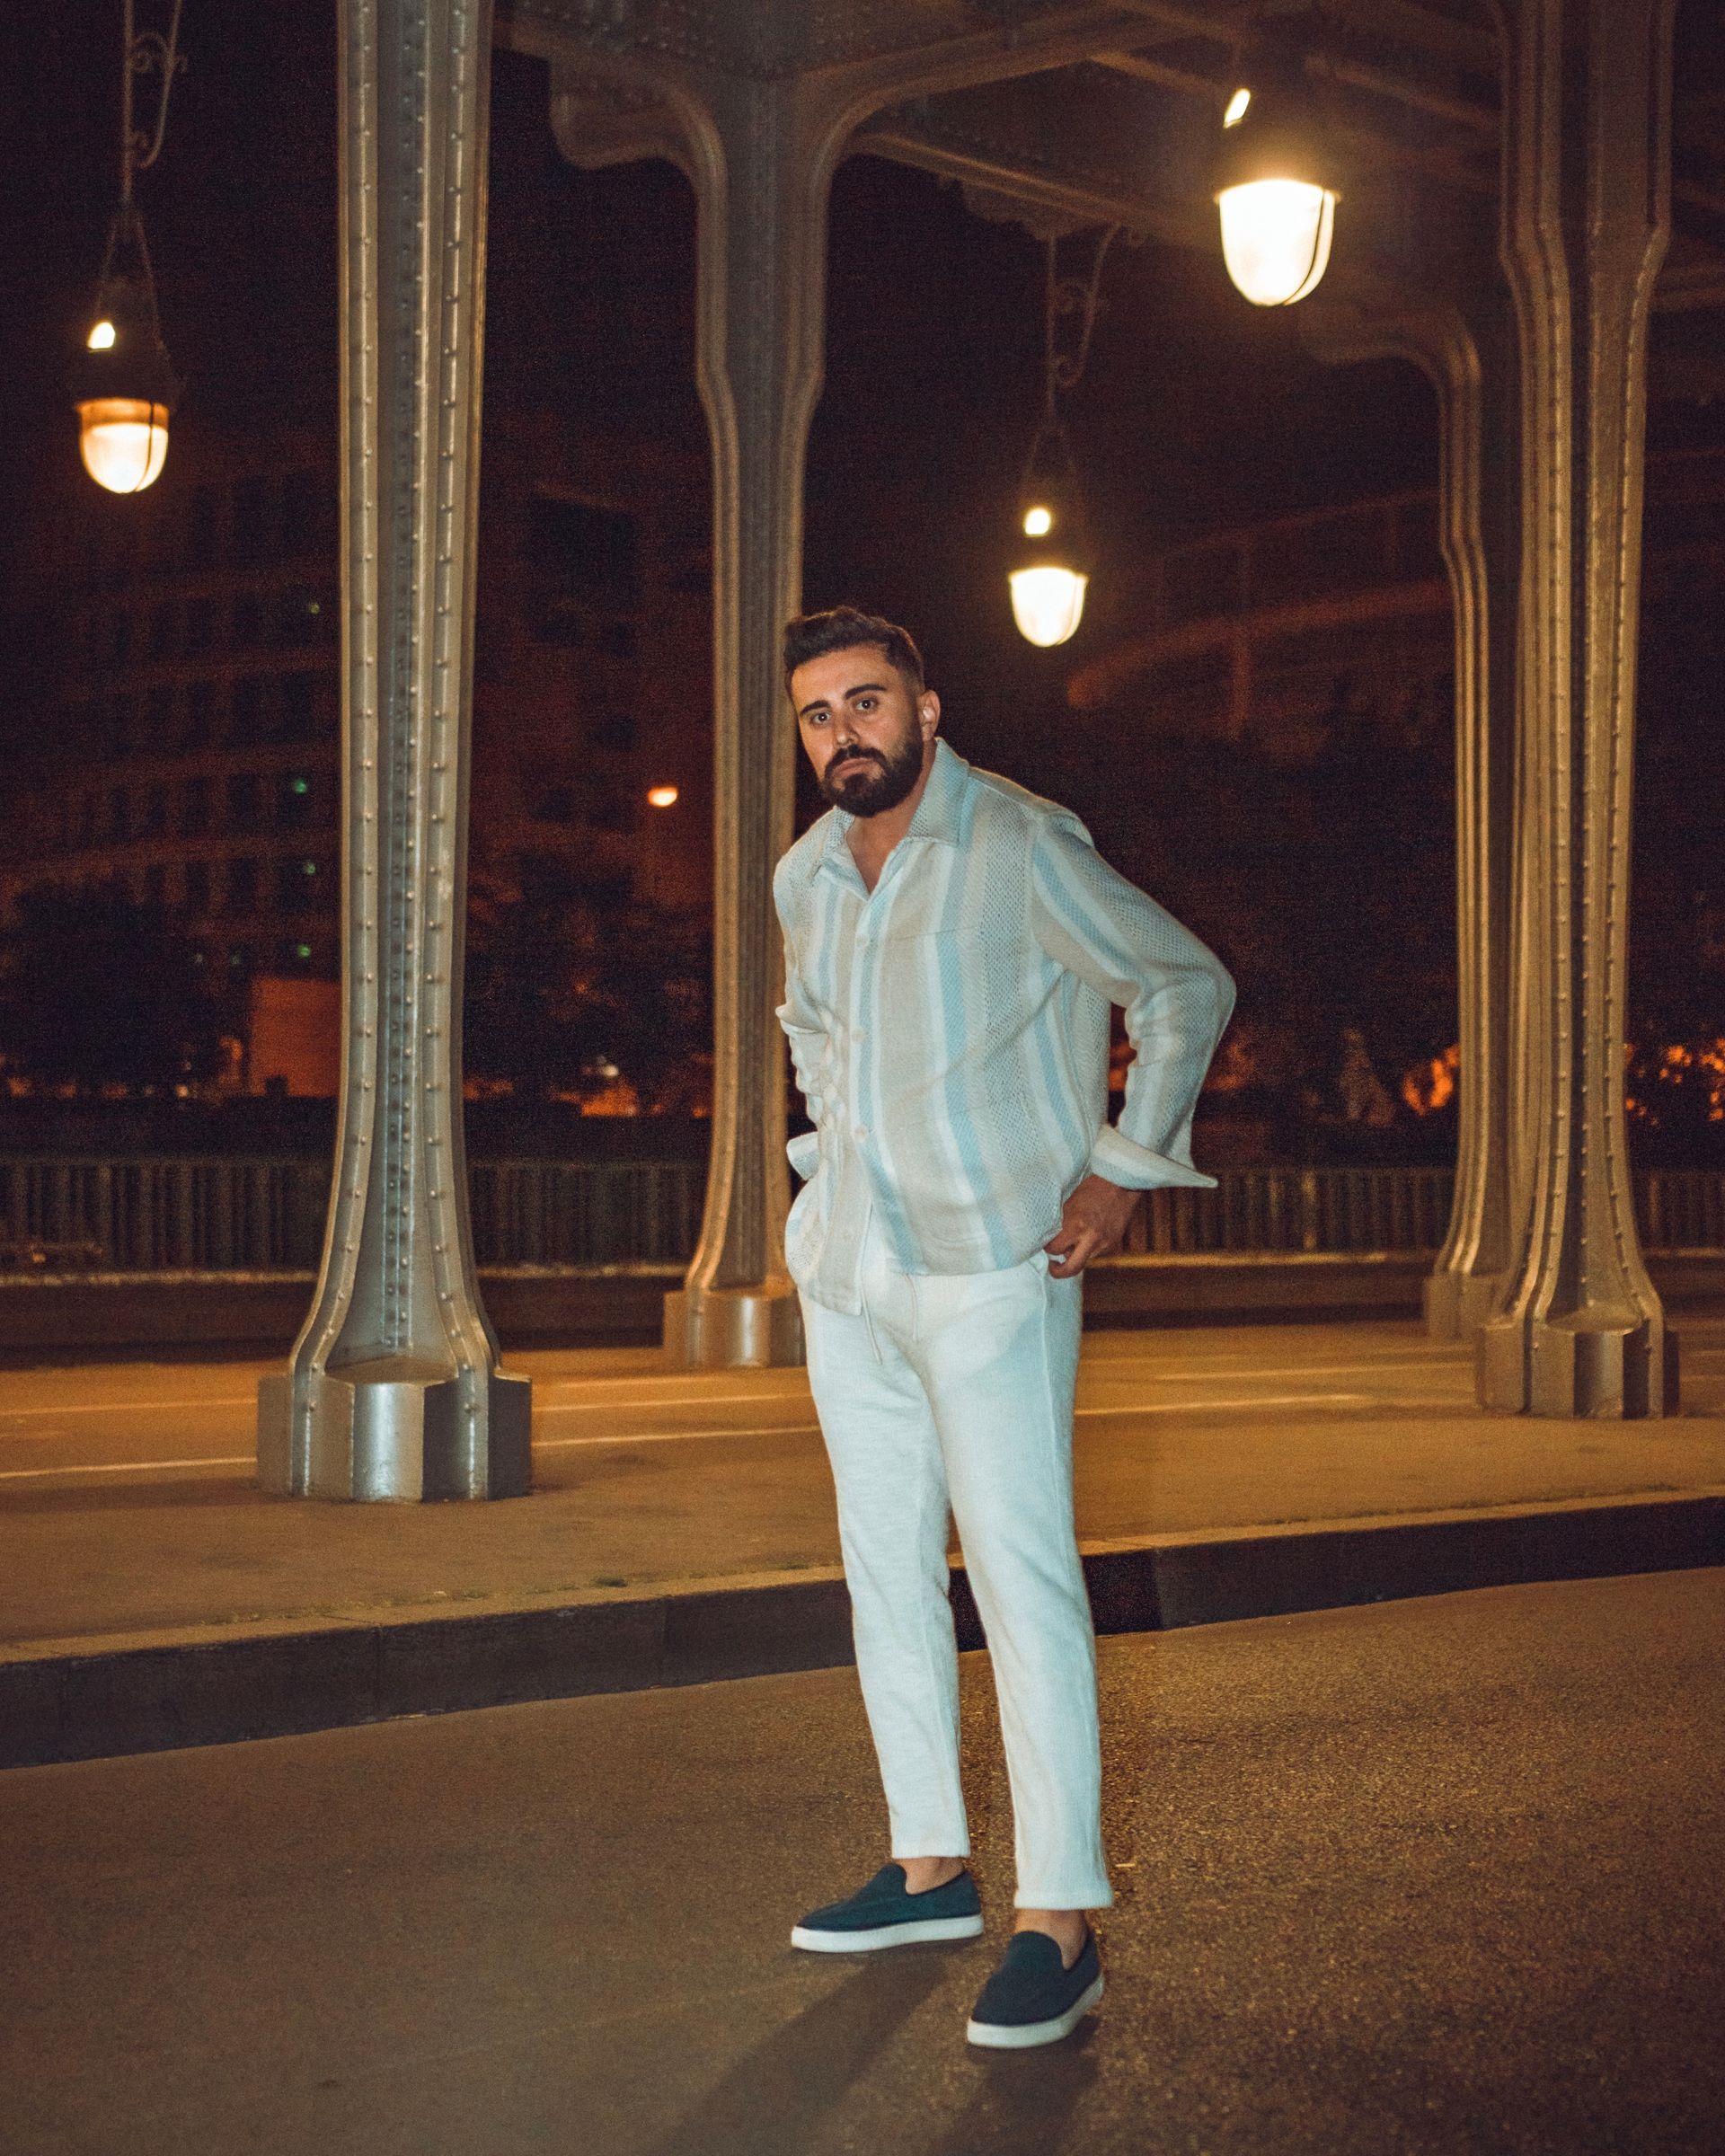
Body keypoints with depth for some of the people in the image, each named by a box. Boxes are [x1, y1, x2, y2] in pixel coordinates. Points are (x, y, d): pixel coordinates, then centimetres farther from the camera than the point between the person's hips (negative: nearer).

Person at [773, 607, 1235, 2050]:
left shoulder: (1022, 849, -10)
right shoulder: (806, 877, 10)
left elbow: (1190, 984, -5)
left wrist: (1123, 1169, -7)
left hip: (990, 1266, -7)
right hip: (849, 1265, 7)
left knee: (1023, 1576, -11)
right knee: (886, 1567, 9)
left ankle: (1062, 1925, -9)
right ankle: (933, 1868, 19)